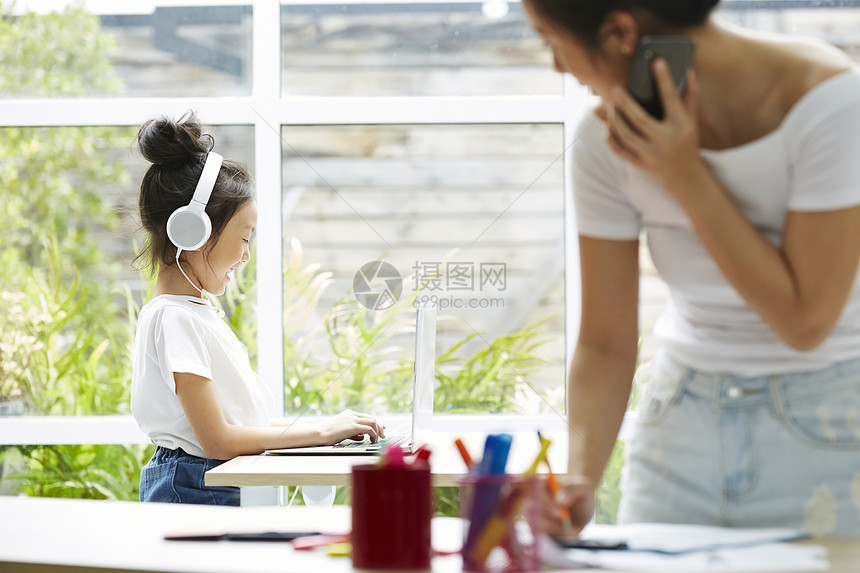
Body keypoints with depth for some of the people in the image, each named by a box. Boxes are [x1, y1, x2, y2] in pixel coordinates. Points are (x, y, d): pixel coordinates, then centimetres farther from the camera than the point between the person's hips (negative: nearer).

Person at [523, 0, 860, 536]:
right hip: (682, 423, 4)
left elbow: (805, 321, -21)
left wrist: (685, 176, -25)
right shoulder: (609, 139, -10)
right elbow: (606, 344, -5)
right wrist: (579, 480, -22)